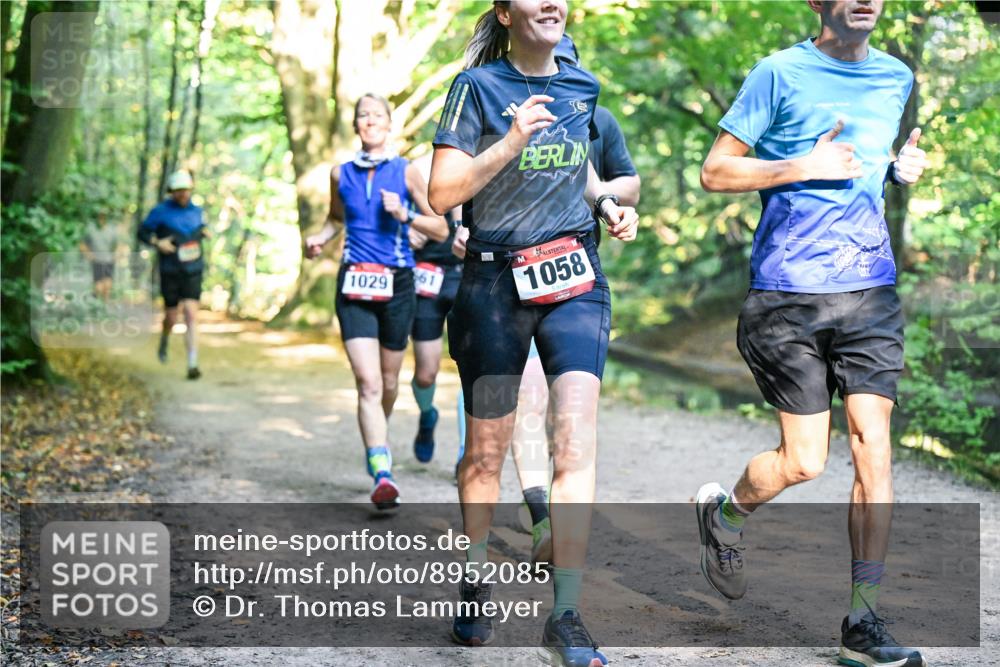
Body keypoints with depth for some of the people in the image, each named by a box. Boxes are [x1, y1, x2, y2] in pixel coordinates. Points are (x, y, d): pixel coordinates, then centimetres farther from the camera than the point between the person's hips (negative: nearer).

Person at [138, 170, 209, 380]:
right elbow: (143, 232, 1)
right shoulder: (161, 211, -5)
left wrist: (204, 232, 3)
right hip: (170, 273, -2)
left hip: (193, 271, 2)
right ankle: (164, 340, 45)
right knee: (171, 318, 7)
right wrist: (157, 242, -17)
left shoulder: (196, 210, 7)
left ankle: (192, 365, -13)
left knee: (191, 316, -12)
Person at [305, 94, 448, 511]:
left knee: (388, 379, 13)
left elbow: (441, 229, 3)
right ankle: (383, 476, -21)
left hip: (397, 283, 0)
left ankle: (378, 438, 44)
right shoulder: (341, 173, 8)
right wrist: (320, 238, 6)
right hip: (354, 284, 0)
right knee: (368, 383, -13)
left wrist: (404, 214, -12)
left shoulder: (406, 172, 1)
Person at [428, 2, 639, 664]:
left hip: (574, 277, 3)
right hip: (495, 282, -2)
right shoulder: (478, 85, -4)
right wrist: (511, 142, -21)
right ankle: (475, 585, 33)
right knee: (487, 452, 9)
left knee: (576, 442, -13)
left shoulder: (581, 86, 9)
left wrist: (607, 202, 8)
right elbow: (443, 193, -11)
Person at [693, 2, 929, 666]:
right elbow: (715, 171, -2)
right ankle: (724, 514, 30)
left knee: (874, 447, -4)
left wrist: (900, 169, 7)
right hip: (789, 293, -4)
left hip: (871, 291, 4)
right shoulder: (780, 74, -2)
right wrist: (805, 167, -13)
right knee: (804, 461, -3)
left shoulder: (897, 78, 14)